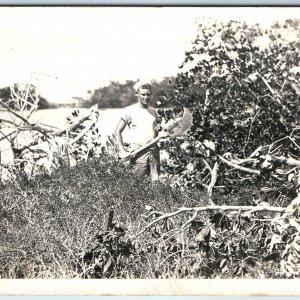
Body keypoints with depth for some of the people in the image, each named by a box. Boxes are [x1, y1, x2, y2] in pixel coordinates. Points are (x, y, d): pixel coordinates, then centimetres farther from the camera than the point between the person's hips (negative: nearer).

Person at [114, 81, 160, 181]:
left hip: (154, 150, 5)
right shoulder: (129, 110, 1)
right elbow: (117, 131, 0)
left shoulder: (153, 111, 16)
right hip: (138, 152, -5)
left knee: (155, 180, 3)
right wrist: (122, 151, -11)